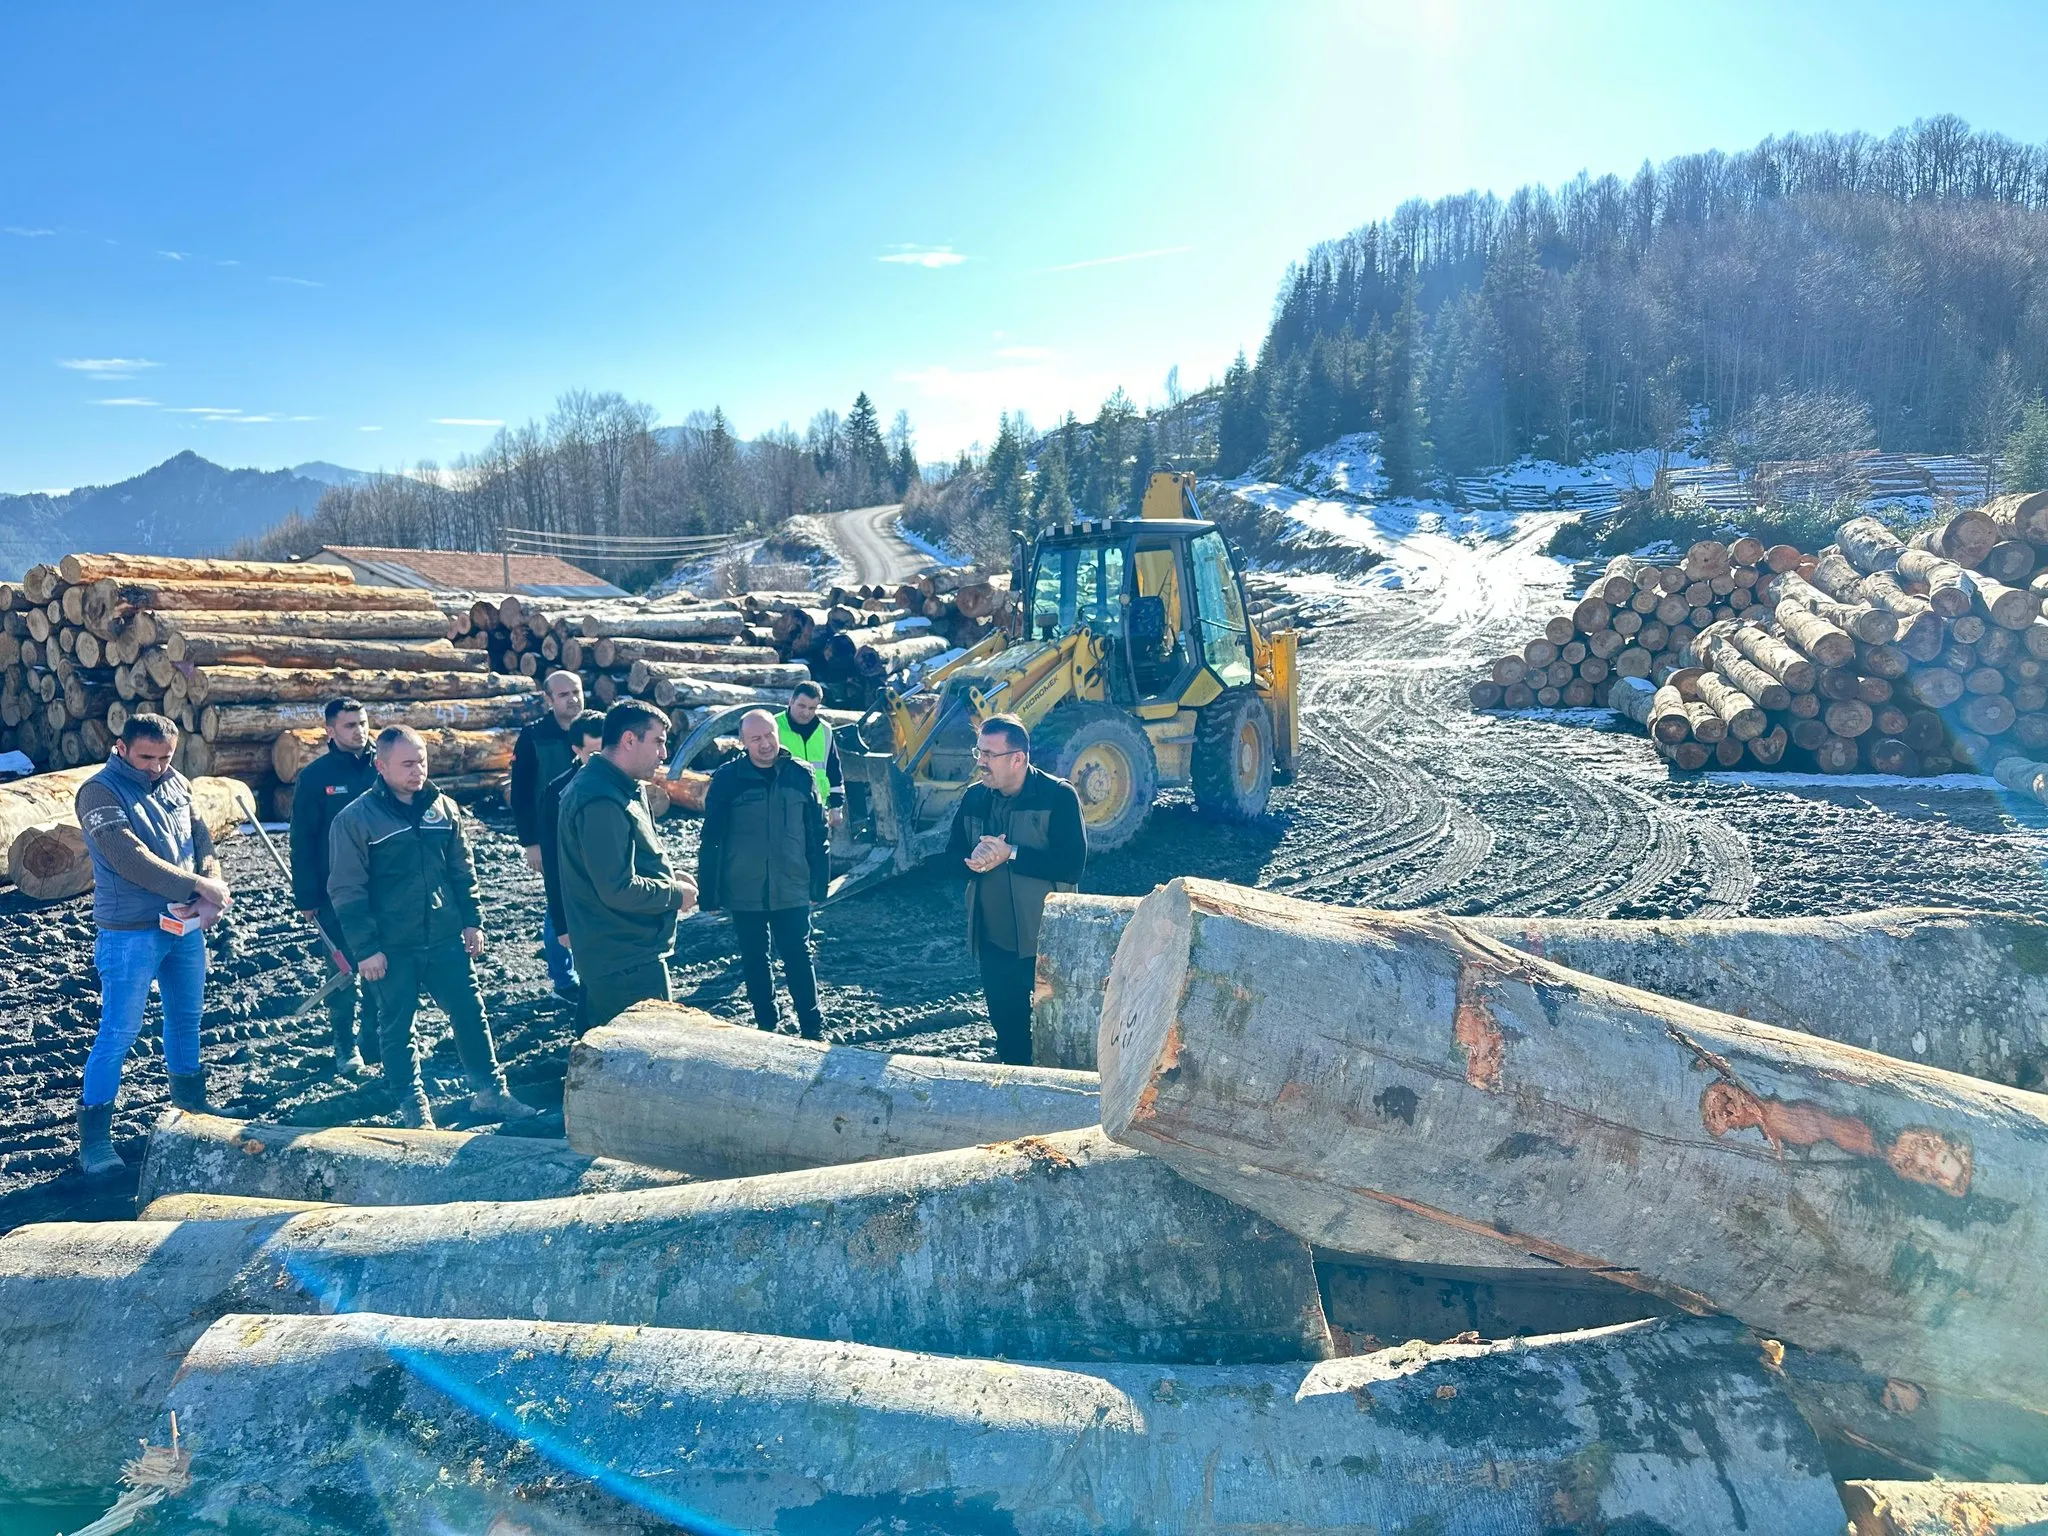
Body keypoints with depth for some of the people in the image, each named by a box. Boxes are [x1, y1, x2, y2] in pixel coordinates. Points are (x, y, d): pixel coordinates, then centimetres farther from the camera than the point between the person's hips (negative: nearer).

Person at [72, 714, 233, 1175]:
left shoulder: (177, 783, 6)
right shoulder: (100, 792, -13)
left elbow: (203, 842, 4)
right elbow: (130, 858, -23)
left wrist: (211, 896, -13)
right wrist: (198, 885, -21)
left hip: (184, 925, 6)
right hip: (130, 933, -6)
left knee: (187, 1016, 19)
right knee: (118, 1032, -2)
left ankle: (190, 1102, 38)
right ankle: (93, 1136, 8)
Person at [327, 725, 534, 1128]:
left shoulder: (442, 807, 3)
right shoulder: (355, 819, -10)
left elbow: (462, 870, 12)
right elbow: (346, 891, -10)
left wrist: (472, 921, 8)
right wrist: (365, 949, -12)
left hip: (445, 938, 4)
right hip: (392, 948, -4)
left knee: (470, 1012, 9)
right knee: (397, 1028, 9)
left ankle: (489, 1091, 23)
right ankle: (413, 1106, 23)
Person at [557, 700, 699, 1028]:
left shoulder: (593, 782, 12)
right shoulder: (603, 802, -23)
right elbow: (619, 889, -26)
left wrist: (667, 876, 6)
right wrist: (676, 894, -11)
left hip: (606, 953, 11)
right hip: (628, 961, -11)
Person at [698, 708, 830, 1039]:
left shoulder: (800, 775, -2)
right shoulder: (727, 779, -6)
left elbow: (817, 835, 4)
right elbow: (710, 842, -4)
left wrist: (819, 884, 4)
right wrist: (709, 893, -4)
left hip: (791, 891, 0)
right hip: (744, 894, 0)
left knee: (799, 959, 5)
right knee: (754, 962, 13)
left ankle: (814, 1029, 17)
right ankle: (766, 1027, 28)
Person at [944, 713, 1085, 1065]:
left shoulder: (1058, 796, -12)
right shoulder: (974, 797, 6)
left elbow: (1072, 865, -20)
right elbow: (952, 854, 8)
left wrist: (1011, 854, -24)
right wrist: (974, 859, -15)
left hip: (1045, 942, -5)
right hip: (993, 940, 5)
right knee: (1007, 1028, 17)